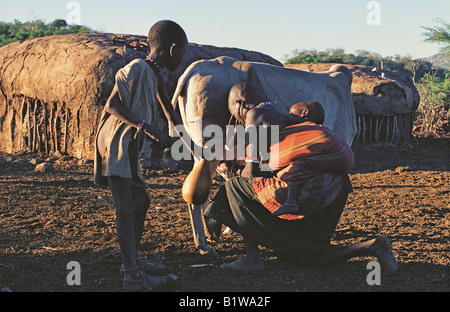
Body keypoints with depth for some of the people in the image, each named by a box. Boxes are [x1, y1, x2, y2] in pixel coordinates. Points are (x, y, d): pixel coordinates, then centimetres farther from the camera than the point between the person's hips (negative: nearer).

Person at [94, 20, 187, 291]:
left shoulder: (155, 75, 16)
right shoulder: (137, 69, -14)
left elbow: (168, 110, 28)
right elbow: (112, 105, -22)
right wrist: (147, 128, -27)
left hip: (128, 149, 10)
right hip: (117, 145, -10)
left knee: (141, 202, 16)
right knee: (127, 208, -12)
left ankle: (132, 261, 29)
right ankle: (133, 277, -11)